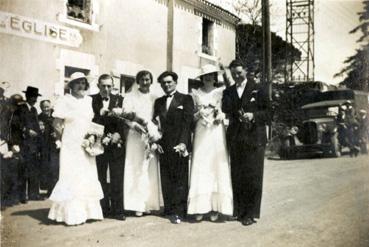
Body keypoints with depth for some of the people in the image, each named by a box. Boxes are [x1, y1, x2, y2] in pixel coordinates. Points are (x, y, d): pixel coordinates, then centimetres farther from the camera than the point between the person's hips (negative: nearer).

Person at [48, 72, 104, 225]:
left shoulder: (89, 101, 9)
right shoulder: (64, 101, -4)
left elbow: (95, 121, 16)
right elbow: (57, 124, -5)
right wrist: (64, 139, -3)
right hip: (70, 146, -4)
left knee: (89, 178, 6)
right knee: (71, 178, -3)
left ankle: (89, 210, 15)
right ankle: (72, 214, 2)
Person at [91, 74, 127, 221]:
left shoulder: (119, 100, 6)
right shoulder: (91, 100, 3)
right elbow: (91, 120, -4)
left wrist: (119, 134, -16)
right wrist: (100, 113, -19)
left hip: (116, 144, 0)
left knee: (117, 178, 1)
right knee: (101, 178, 6)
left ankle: (117, 210, 8)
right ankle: (103, 209, 16)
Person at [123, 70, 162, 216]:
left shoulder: (155, 98, 14)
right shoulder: (130, 97, 5)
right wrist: (135, 125, -24)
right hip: (136, 137, -3)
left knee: (151, 170, 1)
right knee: (137, 170, -5)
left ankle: (149, 203, 8)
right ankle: (137, 205, -2)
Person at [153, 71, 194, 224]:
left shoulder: (186, 99, 3)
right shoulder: (158, 102, 18)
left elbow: (187, 122, -6)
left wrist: (183, 142, -17)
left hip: (179, 145, -4)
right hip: (163, 146, 4)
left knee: (180, 179, -3)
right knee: (166, 179, 5)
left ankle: (178, 212, 1)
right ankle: (168, 209, 12)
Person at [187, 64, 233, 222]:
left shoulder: (221, 92, 7)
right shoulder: (196, 94, 10)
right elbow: (192, 115, 12)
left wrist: (221, 115, -13)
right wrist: (199, 114, -8)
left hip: (217, 132, 0)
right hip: (201, 133, 1)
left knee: (218, 167, -2)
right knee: (200, 169, -3)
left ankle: (215, 208, 2)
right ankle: (200, 208, -1)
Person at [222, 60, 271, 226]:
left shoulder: (258, 90, 4)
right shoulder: (228, 92, 15)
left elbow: (268, 113, 1)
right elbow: (225, 112, 9)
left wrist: (253, 115, -16)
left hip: (253, 138, -4)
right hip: (235, 139, 4)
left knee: (253, 177, -2)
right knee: (236, 176, 6)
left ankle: (251, 213, 3)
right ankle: (238, 210, 16)